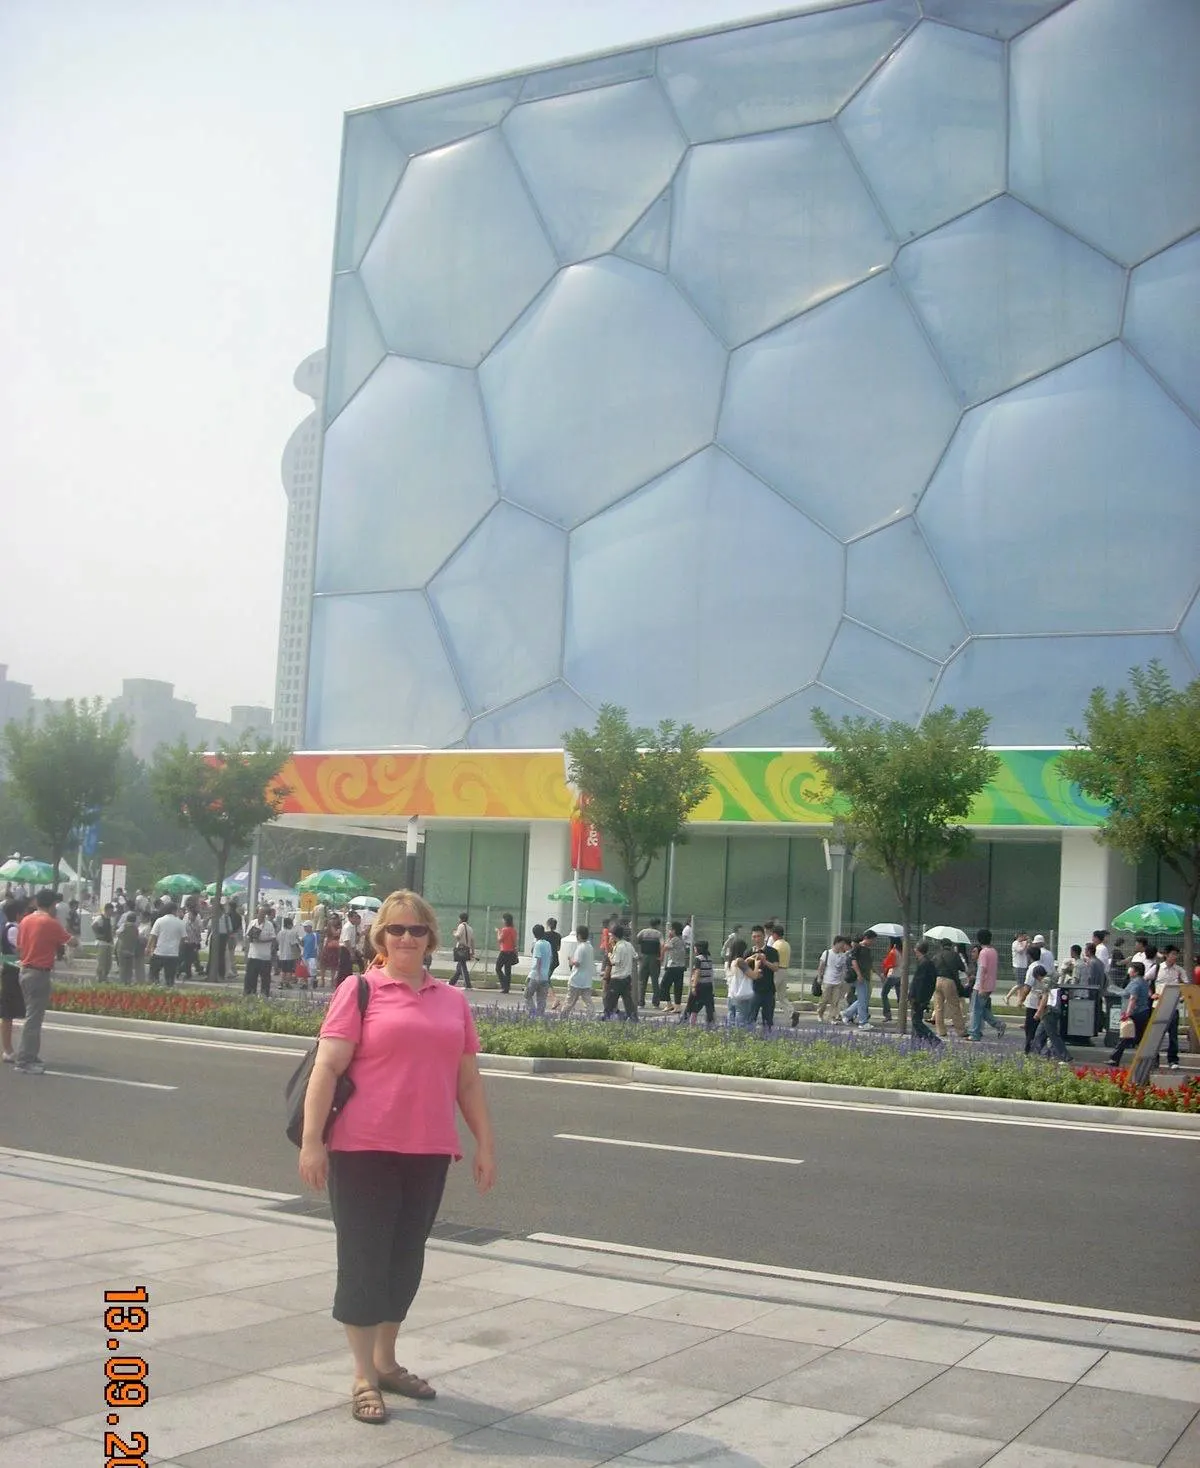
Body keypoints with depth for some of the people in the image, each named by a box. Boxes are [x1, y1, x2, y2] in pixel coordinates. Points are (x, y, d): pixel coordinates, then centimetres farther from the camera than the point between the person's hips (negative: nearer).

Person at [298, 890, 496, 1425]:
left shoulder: (453, 1000, 11)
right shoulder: (359, 991, -3)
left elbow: (468, 1079, 14)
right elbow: (326, 1067, -9)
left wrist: (485, 1144, 11)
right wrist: (311, 1140, -15)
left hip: (428, 1153, 5)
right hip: (363, 1149, -5)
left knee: (406, 1259, 14)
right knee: (363, 1259, 2)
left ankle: (387, 1360, 31)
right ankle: (363, 1377, 13)